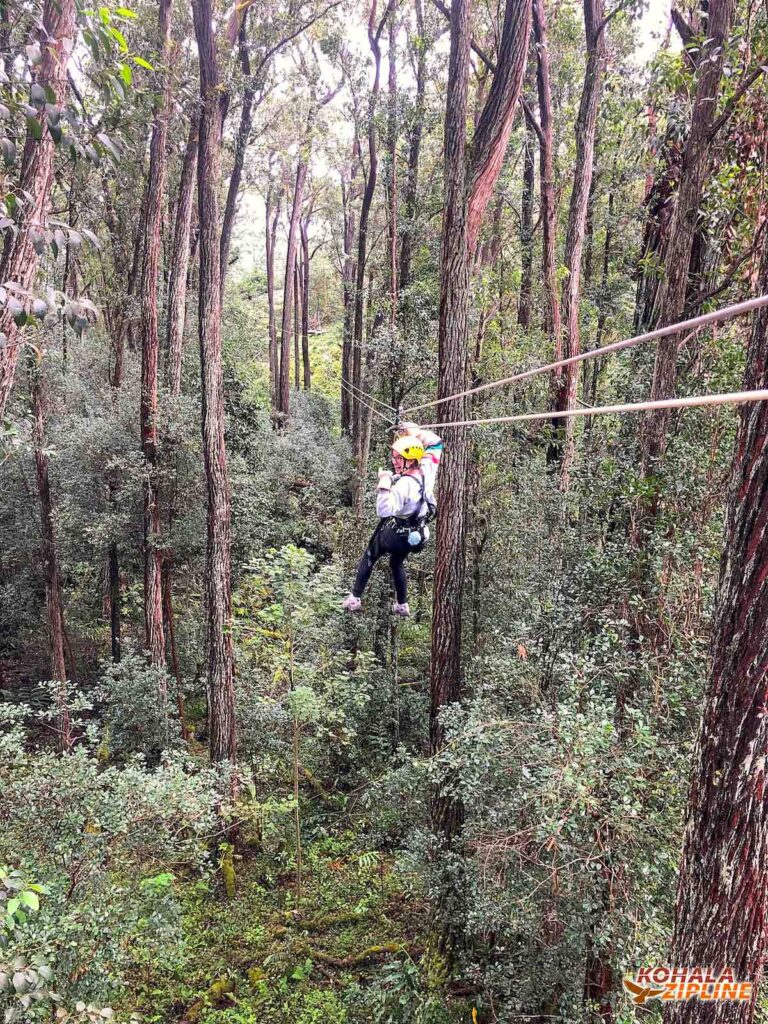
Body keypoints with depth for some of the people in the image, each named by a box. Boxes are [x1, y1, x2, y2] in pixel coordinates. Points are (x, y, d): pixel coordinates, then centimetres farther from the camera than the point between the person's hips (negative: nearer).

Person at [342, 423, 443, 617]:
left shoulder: (404, 484, -34)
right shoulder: (426, 471, -12)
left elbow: (384, 510, -42)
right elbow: (435, 444, 5)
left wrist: (384, 485, -42)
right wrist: (415, 432, -1)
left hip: (395, 534, -7)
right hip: (415, 535, 7)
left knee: (369, 558, 18)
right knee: (397, 563, 29)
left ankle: (355, 598, 22)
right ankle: (402, 605, 36)